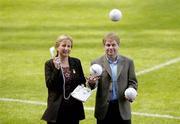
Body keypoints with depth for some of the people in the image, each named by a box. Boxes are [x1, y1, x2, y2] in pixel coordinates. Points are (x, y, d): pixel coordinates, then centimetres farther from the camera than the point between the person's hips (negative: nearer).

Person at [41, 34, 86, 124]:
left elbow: (83, 82, 15)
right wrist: (56, 69, -21)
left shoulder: (76, 62, 7)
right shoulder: (49, 64, -2)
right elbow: (49, 85, -11)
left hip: (74, 108, 3)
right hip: (57, 109, -3)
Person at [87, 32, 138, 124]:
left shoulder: (128, 62, 6)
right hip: (104, 108, -1)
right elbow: (94, 84, -3)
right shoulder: (97, 63, 1)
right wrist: (91, 83, -27)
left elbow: (133, 82, 8)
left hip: (122, 108, 1)